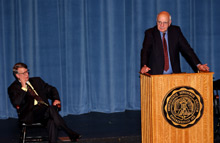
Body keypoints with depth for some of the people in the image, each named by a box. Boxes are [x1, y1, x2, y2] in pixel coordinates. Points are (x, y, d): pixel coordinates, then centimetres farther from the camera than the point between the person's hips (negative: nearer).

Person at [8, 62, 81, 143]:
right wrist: (23, 87, -9)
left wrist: (56, 99, 3)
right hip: (28, 115, -5)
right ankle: (71, 134, -30)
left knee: (52, 121, -33)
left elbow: (51, 89, 24)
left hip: (44, 111, 5)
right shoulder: (13, 88, 8)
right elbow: (16, 104, -9)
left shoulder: (36, 80, 24)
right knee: (50, 109, -33)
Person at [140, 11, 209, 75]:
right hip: (155, 74, -2)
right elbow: (145, 51, -14)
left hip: (174, 74, 2)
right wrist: (144, 66, -34)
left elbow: (186, 49, 4)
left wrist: (198, 65, -8)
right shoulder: (150, 33, -1)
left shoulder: (175, 31, 6)